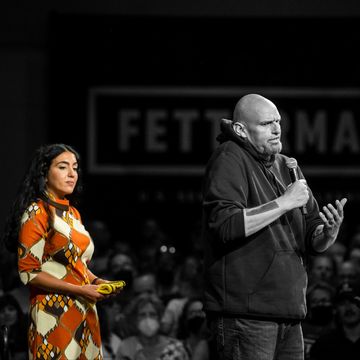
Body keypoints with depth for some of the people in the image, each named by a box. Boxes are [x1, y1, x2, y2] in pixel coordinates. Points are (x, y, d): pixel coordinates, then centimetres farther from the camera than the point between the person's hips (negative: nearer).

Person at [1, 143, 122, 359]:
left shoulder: (73, 213, 15)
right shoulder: (37, 213, -10)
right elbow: (29, 272, -15)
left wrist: (96, 281, 3)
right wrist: (80, 290, -17)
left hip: (84, 312, 8)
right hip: (54, 315, -8)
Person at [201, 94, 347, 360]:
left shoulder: (286, 166, 17)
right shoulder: (229, 160, -5)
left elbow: (313, 241, 17)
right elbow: (226, 225, -21)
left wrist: (329, 232, -7)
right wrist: (284, 203, -17)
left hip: (289, 311, 8)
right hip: (245, 312, -7)